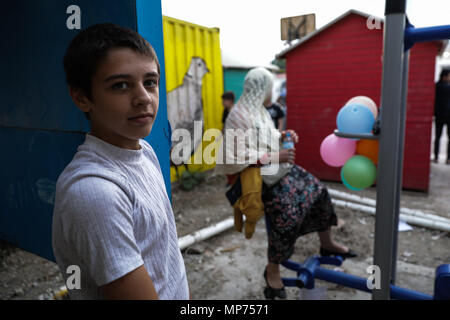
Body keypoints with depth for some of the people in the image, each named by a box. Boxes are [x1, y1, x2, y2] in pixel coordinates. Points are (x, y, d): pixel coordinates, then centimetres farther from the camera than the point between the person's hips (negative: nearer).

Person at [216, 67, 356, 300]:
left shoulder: (259, 111, 7)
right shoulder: (239, 117, -21)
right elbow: (233, 157, -29)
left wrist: (282, 135, 1)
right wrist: (274, 157, -29)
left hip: (282, 169, 10)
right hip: (265, 178, -10)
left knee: (318, 191, 12)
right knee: (287, 219, -16)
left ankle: (327, 244, 33)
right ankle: (272, 270, 11)